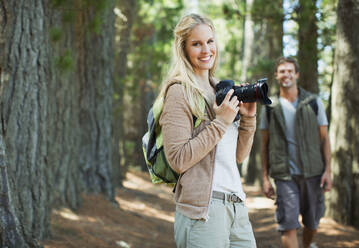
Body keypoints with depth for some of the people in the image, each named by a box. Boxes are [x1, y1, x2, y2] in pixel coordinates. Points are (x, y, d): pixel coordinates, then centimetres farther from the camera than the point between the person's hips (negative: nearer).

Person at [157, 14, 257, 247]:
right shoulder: (178, 91, -6)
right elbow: (178, 160, -15)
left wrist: (248, 118, 5)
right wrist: (220, 122, -14)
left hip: (237, 206, 7)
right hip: (202, 210, -7)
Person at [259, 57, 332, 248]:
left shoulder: (314, 103, 5)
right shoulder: (270, 108, 5)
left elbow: (324, 139, 6)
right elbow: (264, 145, 8)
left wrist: (327, 170, -4)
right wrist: (265, 178, 3)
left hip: (312, 173, 1)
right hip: (284, 175, -1)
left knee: (312, 223, 12)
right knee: (288, 225, -10)